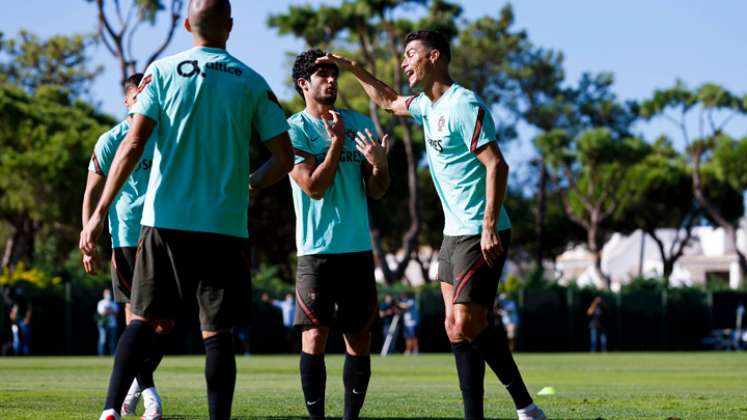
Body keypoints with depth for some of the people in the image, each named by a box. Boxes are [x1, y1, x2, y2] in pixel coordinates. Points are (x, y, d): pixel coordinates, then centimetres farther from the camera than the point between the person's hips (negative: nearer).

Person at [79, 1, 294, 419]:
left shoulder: (163, 71, 2)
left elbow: (133, 146, -5)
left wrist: (99, 214, -4)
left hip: (166, 220, 0)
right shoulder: (253, 82, 5)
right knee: (218, 331, 4)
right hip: (227, 226, 0)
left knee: (146, 320, 8)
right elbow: (285, 158, 3)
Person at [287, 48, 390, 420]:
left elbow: (376, 191, 10)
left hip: (359, 249, 4)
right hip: (316, 250, -4)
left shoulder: (360, 124, 11)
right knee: (314, 336, -7)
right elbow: (314, 187, -12)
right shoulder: (295, 129, -3)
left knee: (359, 339, 4)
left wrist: (379, 164, -11)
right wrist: (337, 142, -12)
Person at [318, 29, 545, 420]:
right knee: (457, 328, 7)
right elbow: (389, 101, 35)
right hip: (453, 234, 9)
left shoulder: (464, 106, -16)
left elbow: (496, 165, -22)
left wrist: (490, 227, -27)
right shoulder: (427, 106, 12)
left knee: (466, 328, -13)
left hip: (479, 236, -9)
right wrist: (352, 68, 30)